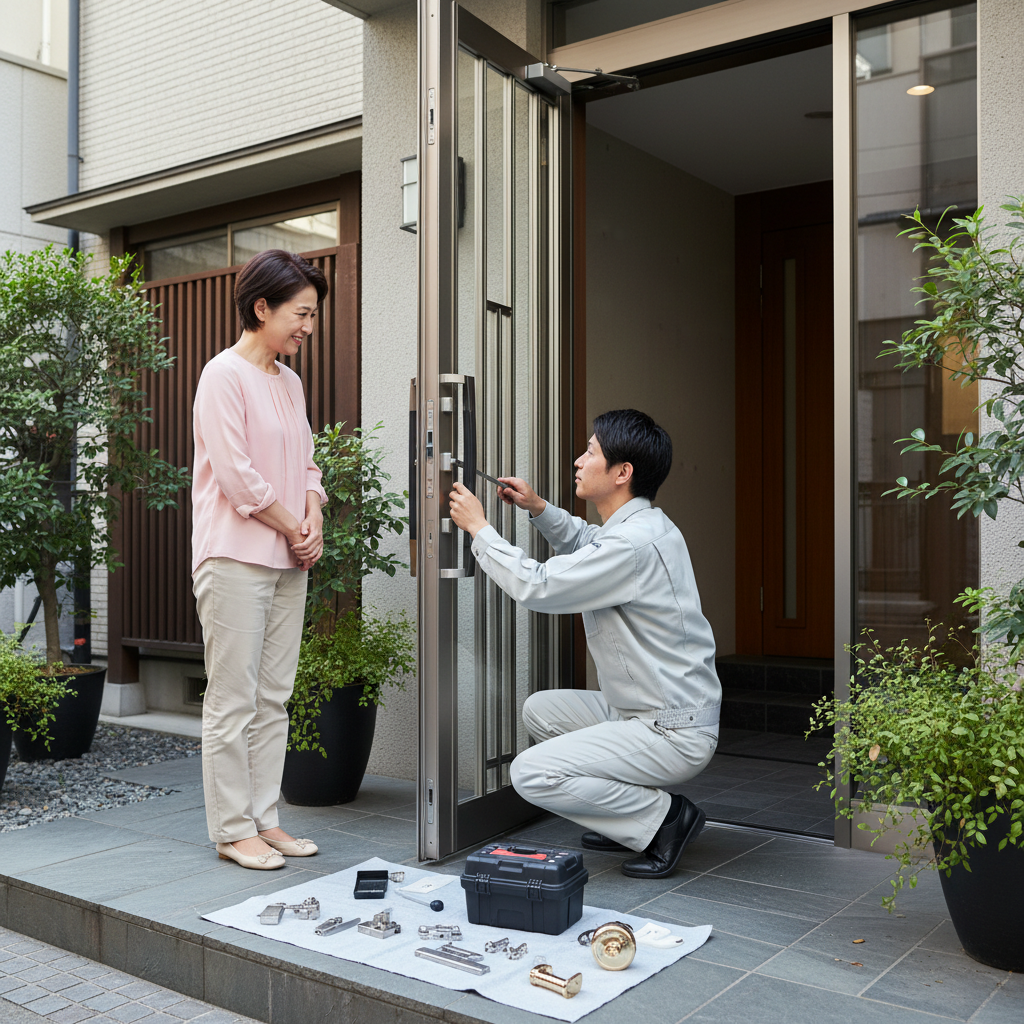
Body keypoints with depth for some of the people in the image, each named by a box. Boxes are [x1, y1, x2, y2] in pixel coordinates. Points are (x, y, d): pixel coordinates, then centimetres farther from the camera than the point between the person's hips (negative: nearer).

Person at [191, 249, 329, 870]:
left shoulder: (290, 382, 16)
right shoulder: (225, 374, -9)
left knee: (273, 700, 11)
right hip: (235, 559, -8)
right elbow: (235, 474, -15)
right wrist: (293, 529, -9)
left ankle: (264, 819, 19)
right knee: (233, 701, -1)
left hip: (289, 562, 8)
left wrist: (314, 523, 1)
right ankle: (233, 830, 8)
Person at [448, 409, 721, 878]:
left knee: (531, 774, -17)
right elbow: (587, 542, 30)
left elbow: (535, 587, -22)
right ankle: (628, 809, 18)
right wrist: (538, 507, 15)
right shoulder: (644, 525, 7)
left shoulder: (634, 544, -25)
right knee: (540, 709, 18)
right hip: (638, 711, 10)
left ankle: (663, 818, -3)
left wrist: (478, 527, -9)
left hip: (673, 735, -10)